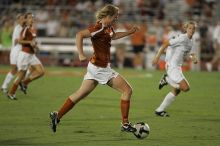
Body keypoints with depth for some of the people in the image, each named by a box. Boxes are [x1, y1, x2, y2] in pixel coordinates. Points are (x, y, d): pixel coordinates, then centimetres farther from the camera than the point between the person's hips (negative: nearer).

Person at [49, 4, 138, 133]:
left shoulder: (108, 27, 8)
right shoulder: (99, 28, -20)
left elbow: (113, 36, 32)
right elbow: (80, 35, -27)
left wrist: (129, 32, 26)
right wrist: (81, 54, -33)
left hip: (95, 67, 9)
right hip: (100, 68, -9)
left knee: (81, 94, 12)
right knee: (127, 90, -2)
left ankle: (57, 116, 12)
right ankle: (125, 124, 3)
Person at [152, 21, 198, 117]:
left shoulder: (190, 42, 14)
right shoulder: (182, 38, -14)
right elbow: (166, 44, -15)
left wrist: (192, 58, 2)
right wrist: (157, 56, -20)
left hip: (177, 67, 10)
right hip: (172, 66, -10)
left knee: (175, 91, 14)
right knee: (186, 87, -19)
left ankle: (159, 110, 21)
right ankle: (167, 79, 0)